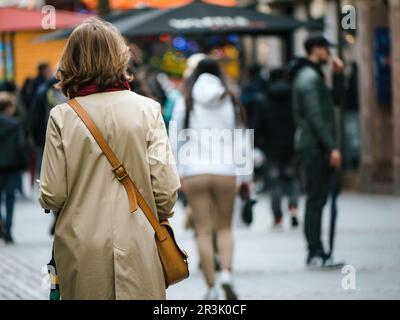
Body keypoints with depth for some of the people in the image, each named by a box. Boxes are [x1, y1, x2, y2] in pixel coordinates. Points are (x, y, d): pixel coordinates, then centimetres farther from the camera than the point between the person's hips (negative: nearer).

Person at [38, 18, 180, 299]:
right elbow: (166, 188, -7)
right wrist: (161, 219, 13)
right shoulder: (147, 109, -6)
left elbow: (52, 196, -5)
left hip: (82, 250, 0)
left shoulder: (62, 117, -6)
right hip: (137, 246, 0)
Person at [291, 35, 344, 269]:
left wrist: (338, 75, 13)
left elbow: (335, 100, 25)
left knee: (317, 200, 9)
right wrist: (332, 147, -21)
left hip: (315, 147, 10)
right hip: (316, 146, -10)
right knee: (316, 200, -9)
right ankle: (316, 254, -8)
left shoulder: (312, 75, 20)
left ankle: (317, 254, 11)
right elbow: (315, 116, -19)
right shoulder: (309, 77, -12)